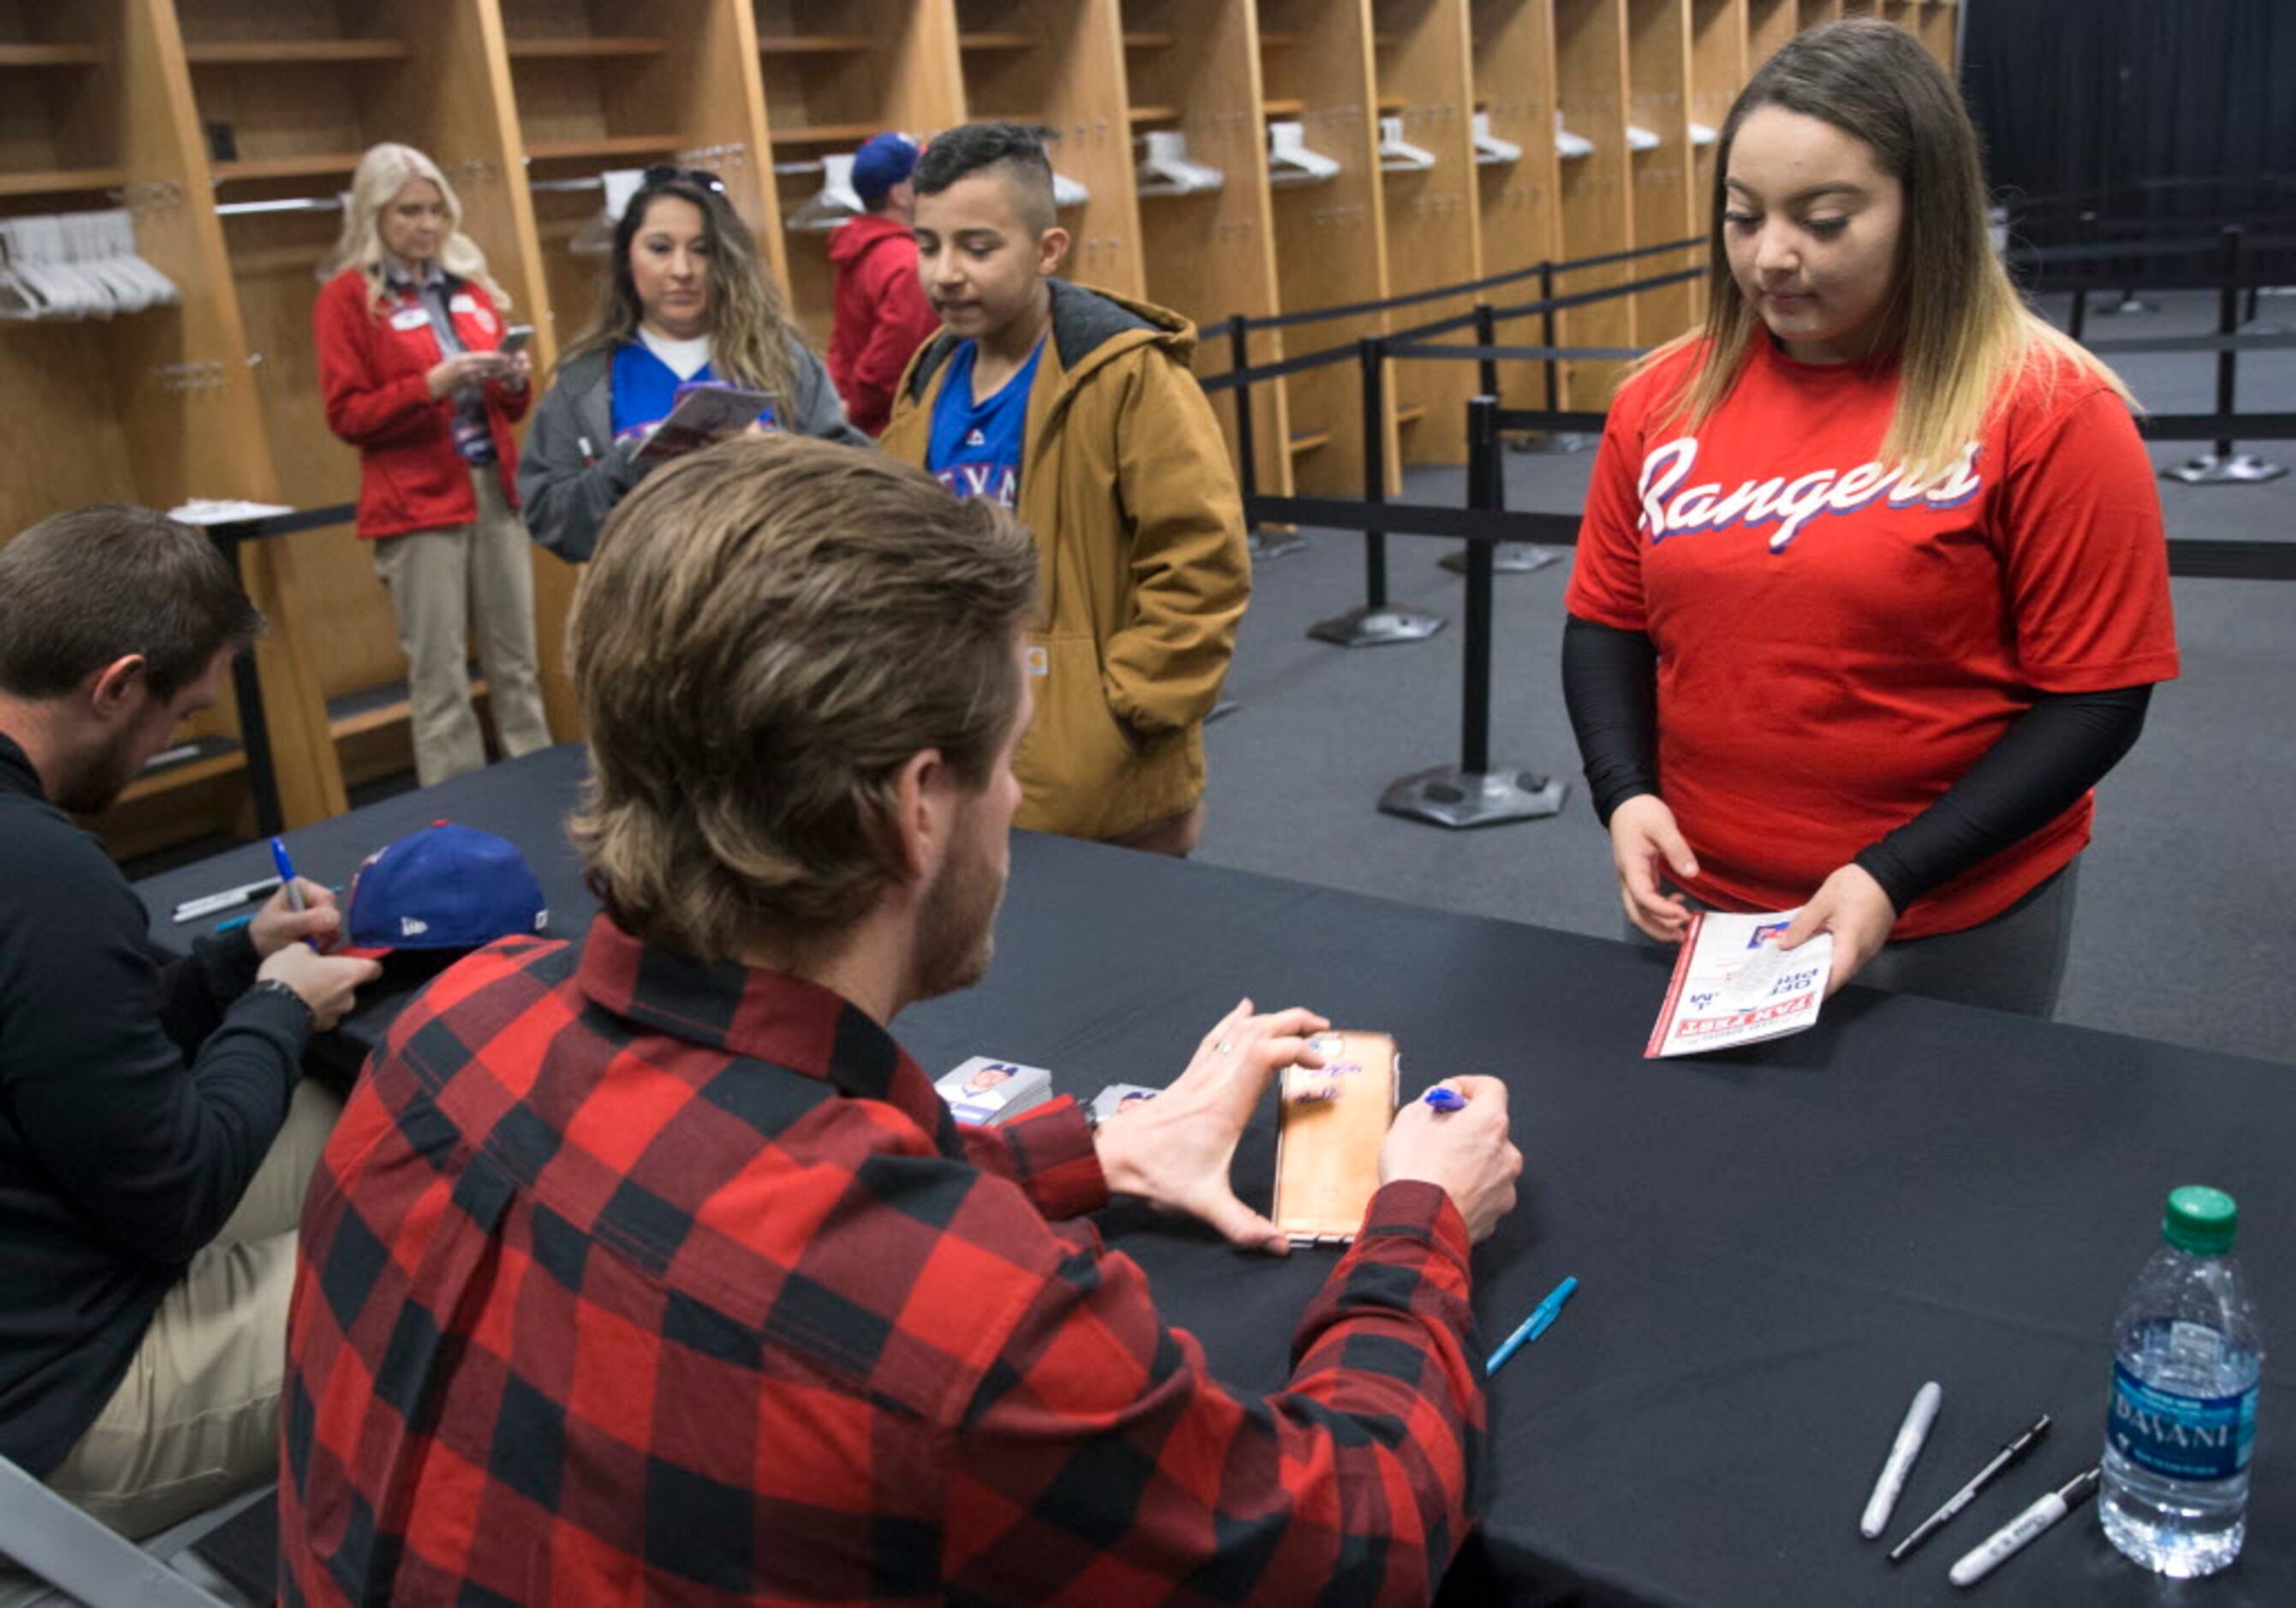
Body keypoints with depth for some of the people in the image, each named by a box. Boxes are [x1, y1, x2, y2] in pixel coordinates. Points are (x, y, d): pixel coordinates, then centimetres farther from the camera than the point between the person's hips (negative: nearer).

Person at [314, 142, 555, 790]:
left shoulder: (468, 282, 14)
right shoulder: (346, 297, -1)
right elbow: (346, 415, -7)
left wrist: (513, 381, -3)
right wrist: (431, 383, -19)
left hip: (495, 490, 5)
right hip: (417, 505, -5)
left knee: (517, 662, 9)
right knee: (439, 678, -4)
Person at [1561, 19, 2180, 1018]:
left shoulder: (2046, 409, -12)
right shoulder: (1667, 397, 0)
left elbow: (2094, 697, -11)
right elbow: (1610, 620, 7)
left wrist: (1895, 879, -19)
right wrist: (1623, 793, -9)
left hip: (1951, 931, -3)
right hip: (1697, 908, 4)